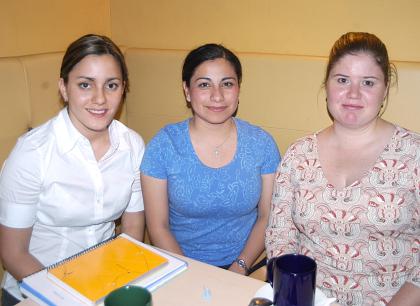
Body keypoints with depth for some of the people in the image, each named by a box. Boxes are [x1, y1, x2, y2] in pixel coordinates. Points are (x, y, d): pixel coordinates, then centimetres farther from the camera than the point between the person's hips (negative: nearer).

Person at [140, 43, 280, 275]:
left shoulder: (262, 144, -3)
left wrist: (239, 268, -7)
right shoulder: (163, 145, -7)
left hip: (244, 271, 1)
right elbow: (158, 227, -3)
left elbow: (267, 217, 4)